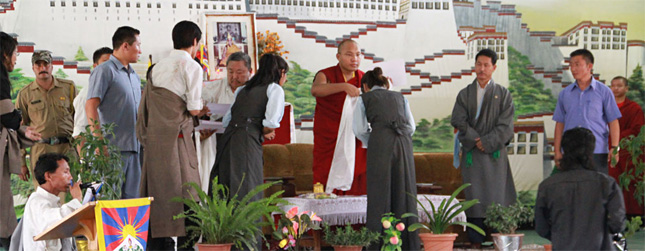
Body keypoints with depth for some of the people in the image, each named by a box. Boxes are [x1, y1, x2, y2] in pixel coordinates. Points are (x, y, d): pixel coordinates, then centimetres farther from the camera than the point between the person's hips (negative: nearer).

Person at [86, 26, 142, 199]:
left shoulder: (134, 76, 22)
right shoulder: (104, 71, -4)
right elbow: (90, 106, -13)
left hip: (133, 147, 8)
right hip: (113, 147, -8)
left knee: (132, 197, 6)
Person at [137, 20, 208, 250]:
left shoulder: (157, 67, 16)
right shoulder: (192, 67, -5)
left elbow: (144, 108, 15)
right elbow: (193, 109, -8)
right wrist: (202, 110, 12)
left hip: (153, 136, 7)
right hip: (176, 136, -7)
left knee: (157, 190, 9)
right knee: (184, 191, -4)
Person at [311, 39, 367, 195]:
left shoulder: (363, 79, 8)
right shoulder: (326, 75, -4)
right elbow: (315, 90, -27)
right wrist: (344, 86, -40)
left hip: (355, 142, 3)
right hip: (328, 143, -3)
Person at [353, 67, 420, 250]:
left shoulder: (364, 99, 16)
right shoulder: (399, 97, 25)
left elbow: (360, 129, 7)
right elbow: (411, 126, 16)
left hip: (379, 142, -3)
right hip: (404, 142, 3)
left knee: (379, 194, 0)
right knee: (404, 193, 6)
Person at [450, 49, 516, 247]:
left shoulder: (503, 94, 7)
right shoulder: (464, 94, 11)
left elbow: (505, 126, -2)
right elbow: (458, 121, 1)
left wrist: (486, 142, -10)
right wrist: (475, 140, -10)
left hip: (495, 153, -1)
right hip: (471, 154, 2)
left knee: (497, 198, -6)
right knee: (473, 198, -1)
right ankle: (475, 242, 3)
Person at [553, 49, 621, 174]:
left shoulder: (604, 91, 4)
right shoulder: (564, 93, 12)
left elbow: (613, 122, 2)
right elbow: (560, 123, 13)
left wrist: (614, 147, -8)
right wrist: (557, 151, 6)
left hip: (597, 152, -2)